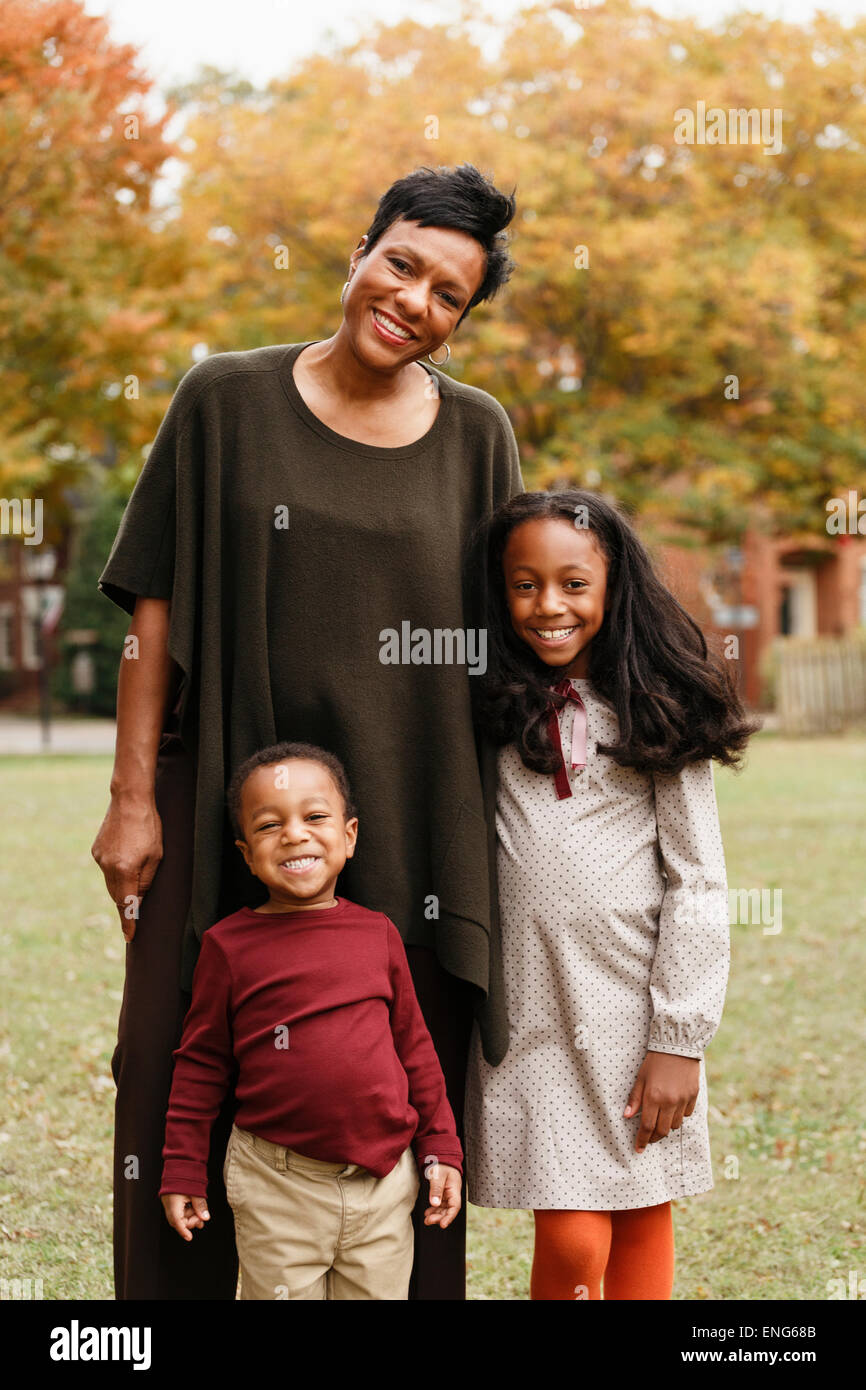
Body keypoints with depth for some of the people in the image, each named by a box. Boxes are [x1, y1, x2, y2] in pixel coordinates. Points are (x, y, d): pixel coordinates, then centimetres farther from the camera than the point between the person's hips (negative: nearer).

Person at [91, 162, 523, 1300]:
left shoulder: (477, 434, 6)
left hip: (411, 812, 1)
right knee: (183, 1078, 2)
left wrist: (502, 822, 3)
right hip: (227, 798, -1)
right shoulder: (226, 401, 2)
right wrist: (133, 796, -4)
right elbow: (159, 606, 1)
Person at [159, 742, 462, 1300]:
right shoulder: (230, 945, -3)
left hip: (384, 1176, 2)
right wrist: (183, 1172, 3)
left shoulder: (378, 933, 4)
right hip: (278, 1188, -2)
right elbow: (200, 1065, 3)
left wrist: (441, 1149, 10)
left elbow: (414, 1045, 11)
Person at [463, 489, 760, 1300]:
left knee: (643, 1221, 7)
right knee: (571, 1242, -6)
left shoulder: (657, 714, 0)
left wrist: (678, 1040, -6)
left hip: (639, 1000, 0)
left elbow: (697, 884, -2)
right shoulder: (486, 710, 5)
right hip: (532, 1007, 0)